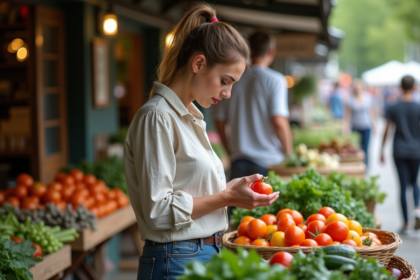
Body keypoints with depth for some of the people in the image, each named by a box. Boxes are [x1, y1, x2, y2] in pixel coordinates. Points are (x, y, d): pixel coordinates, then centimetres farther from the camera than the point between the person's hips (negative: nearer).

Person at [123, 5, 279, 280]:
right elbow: (158, 210, -20)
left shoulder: (191, 116, 13)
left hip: (207, 255, 9)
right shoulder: (157, 117, -16)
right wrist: (226, 197, -16)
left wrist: (231, 189, 6)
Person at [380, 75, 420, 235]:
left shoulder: (393, 108, -2)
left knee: (403, 186, 4)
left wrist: (382, 151, 10)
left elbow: (387, 130, 1)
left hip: (399, 151, 0)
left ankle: (406, 224, 5)